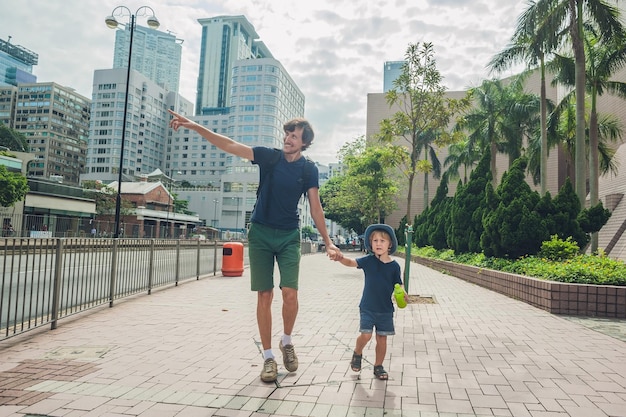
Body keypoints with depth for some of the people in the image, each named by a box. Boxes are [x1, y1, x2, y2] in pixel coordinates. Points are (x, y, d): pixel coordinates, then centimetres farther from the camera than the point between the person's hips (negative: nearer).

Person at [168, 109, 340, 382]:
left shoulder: (309, 170, 1)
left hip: (288, 236, 0)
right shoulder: (269, 157, -1)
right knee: (264, 296, 1)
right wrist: (194, 126, -15)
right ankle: (268, 357, 13)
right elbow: (229, 145, -7)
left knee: (289, 293, -13)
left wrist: (328, 242, -6)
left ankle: (287, 342, 17)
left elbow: (315, 208, 0)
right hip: (260, 234, 0)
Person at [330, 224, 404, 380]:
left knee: (382, 338, 9)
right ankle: (357, 353, 22)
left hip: (385, 309, 2)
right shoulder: (369, 260, -7)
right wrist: (340, 258, -40)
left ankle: (378, 366, 29)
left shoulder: (394, 266, -3)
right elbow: (352, 262, -19)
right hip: (368, 307, -2)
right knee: (366, 335, -10)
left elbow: (398, 285, 6)